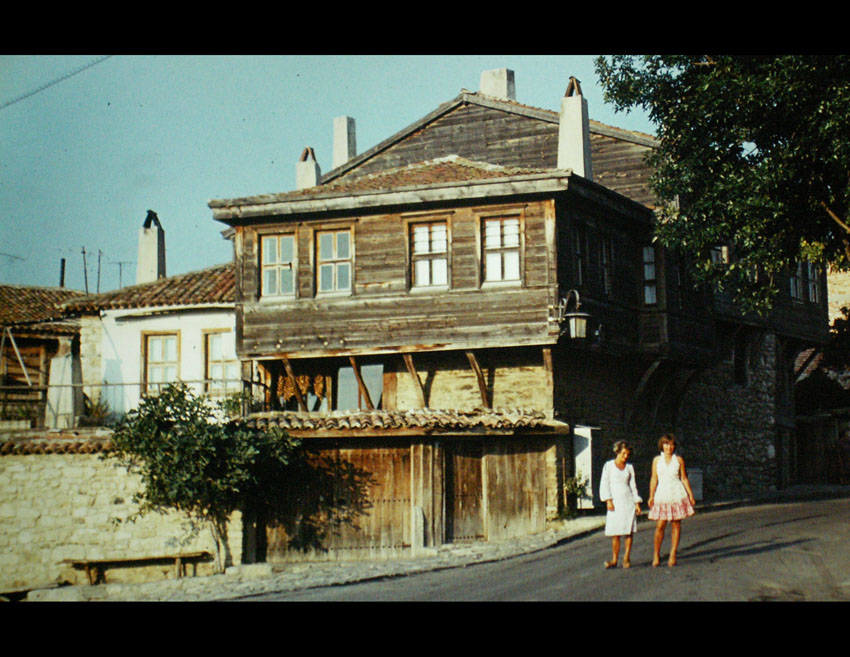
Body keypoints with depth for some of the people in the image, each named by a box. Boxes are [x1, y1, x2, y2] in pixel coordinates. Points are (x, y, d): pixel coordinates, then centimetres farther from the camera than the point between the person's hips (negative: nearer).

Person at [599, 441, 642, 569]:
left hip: (629, 501, 3)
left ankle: (626, 558, 4)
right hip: (615, 501, -3)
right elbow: (604, 484, 1)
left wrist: (637, 502, 6)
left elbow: (633, 485, 13)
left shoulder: (629, 467, 12)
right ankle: (614, 559, -3)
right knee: (615, 532, -6)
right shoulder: (609, 466, 3)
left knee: (629, 531, -2)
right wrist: (608, 500, -9)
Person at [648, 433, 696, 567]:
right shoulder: (657, 460, 7)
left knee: (676, 525, 1)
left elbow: (684, 478, 9)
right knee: (660, 525, -7)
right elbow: (654, 479, 6)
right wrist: (651, 496, -2)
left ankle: (673, 555, 6)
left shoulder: (679, 460, 5)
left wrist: (691, 495, 5)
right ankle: (656, 555, 1)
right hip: (662, 495, 0)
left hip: (677, 495, 0)